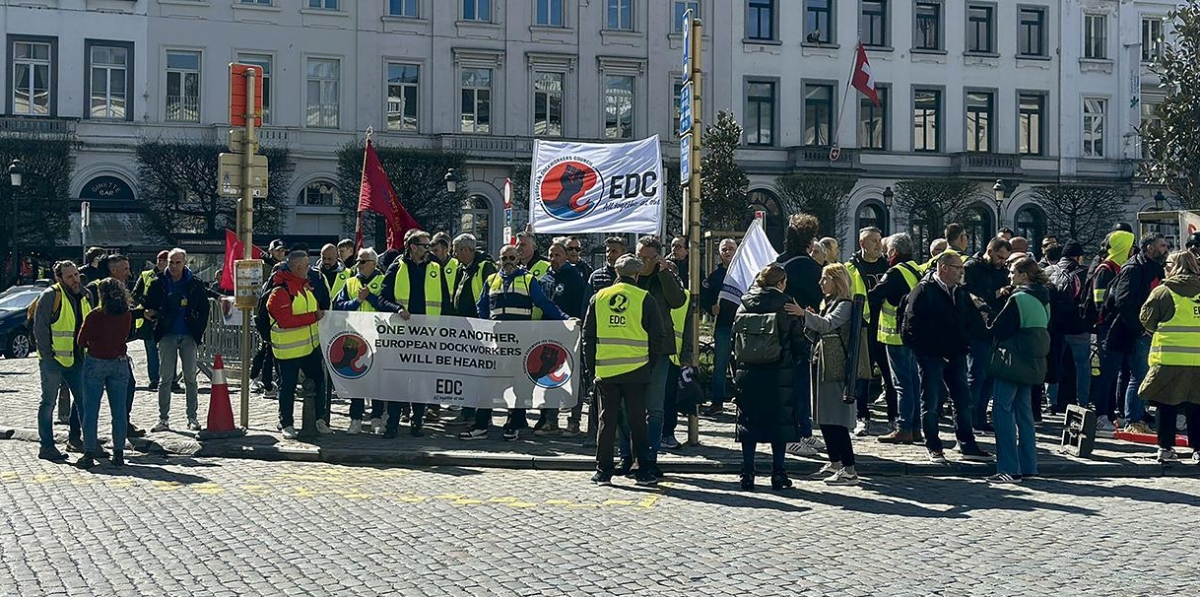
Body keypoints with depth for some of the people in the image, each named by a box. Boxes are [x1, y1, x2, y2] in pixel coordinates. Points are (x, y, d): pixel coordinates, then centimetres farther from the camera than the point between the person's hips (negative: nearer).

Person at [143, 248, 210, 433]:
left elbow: (204, 309, 8)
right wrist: (150, 314, -15)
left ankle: (192, 418, 11)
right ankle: (163, 419, 5)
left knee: (190, 378, 4)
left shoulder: (195, 284, 3)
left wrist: (199, 331, 1)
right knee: (165, 378, 1)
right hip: (167, 336, 0)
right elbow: (148, 306, 8)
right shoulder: (158, 283, 3)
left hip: (189, 336, 0)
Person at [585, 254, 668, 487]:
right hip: (636, 370, -2)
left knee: (607, 420, 8)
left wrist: (590, 367, 16)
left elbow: (588, 335, 9)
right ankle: (643, 471, 8)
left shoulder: (598, 298, 6)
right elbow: (658, 336, 0)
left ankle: (603, 471, 9)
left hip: (605, 370, 2)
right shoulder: (645, 299, -2)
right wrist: (651, 363, 12)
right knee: (637, 421, 4)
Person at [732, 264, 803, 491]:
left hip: (748, 373, 3)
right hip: (780, 374, -3)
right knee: (780, 421, 6)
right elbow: (799, 342, -3)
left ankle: (747, 474, 7)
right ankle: (778, 474, 6)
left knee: (749, 422, 9)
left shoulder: (744, 306, 3)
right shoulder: (787, 307, -5)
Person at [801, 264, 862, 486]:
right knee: (824, 417, 13)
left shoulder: (845, 305, -9)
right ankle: (835, 463, 24)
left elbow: (827, 324, -26)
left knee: (836, 420, -11)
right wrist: (806, 319, 4)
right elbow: (817, 332, 20)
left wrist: (804, 315, -36)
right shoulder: (827, 303, 19)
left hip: (838, 368, -9)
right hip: (824, 365, 9)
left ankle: (850, 470, -10)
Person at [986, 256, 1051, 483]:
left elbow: (998, 330, -13)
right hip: (1034, 362, 9)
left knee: (1003, 411, -6)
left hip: (1015, 360, -9)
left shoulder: (1018, 299, -15)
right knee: (1023, 411, 15)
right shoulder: (1042, 299, 12)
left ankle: (1009, 468, -9)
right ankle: (1028, 466, 18)